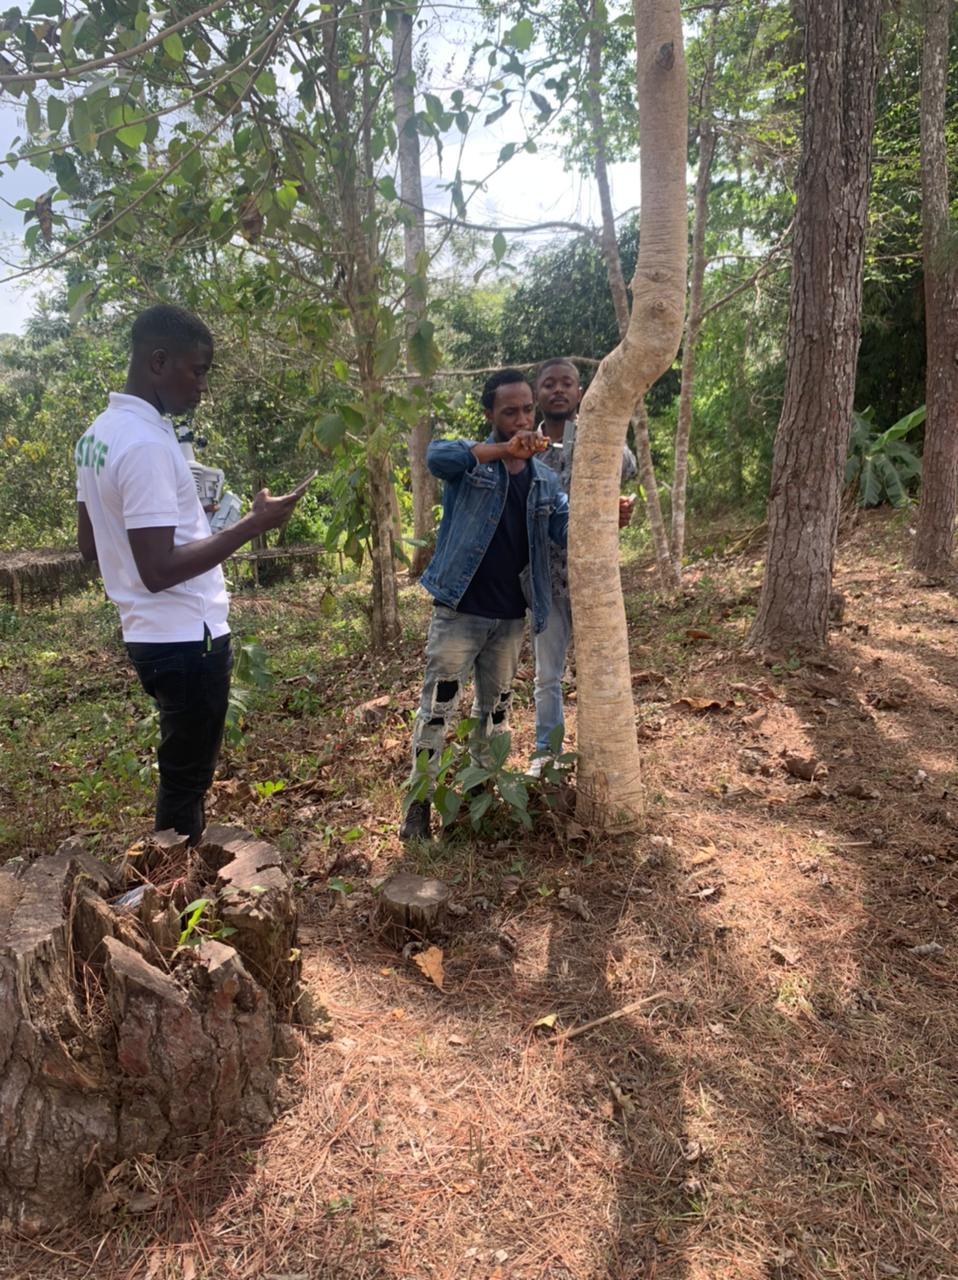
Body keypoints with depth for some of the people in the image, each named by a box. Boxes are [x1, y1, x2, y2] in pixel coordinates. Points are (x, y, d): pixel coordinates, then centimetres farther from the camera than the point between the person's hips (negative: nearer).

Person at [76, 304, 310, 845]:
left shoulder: (100, 433, 9)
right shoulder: (147, 444, -21)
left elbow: (91, 546, 16)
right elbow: (159, 571, -25)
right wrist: (254, 524, -21)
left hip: (153, 634, 10)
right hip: (186, 638, -10)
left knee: (182, 772, 22)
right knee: (186, 780, 5)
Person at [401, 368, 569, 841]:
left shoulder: (545, 479, 9)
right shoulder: (470, 459, -6)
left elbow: (569, 531, 1)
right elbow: (435, 455, -29)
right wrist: (502, 450, -39)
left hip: (510, 616, 5)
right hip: (459, 610, -5)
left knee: (496, 706, 15)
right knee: (438, 705, -2)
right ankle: (420, 801, 8)